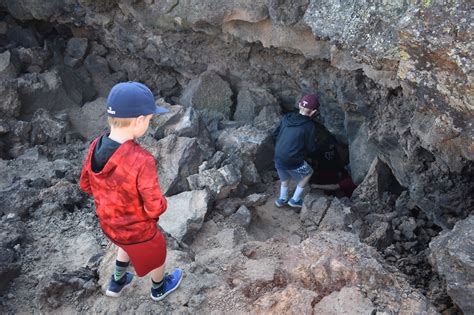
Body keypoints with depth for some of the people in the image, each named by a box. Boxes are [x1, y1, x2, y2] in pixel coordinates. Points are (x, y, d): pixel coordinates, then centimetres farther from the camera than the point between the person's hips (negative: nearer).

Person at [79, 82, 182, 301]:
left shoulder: (96, 147, -17)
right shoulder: (141, 160, -38)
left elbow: (86, 185, -2)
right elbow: (155, 207, -30)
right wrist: (162, 202, -7)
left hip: (109, 224, 5)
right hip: (138, 230, -5)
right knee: (156, 254, 28)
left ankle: (116, 284, 56)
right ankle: (159, 289, 56)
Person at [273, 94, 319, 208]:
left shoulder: (287, 118, -1)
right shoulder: (309, 125, -14)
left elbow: (275, 134, 9)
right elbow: (311, 149, -7)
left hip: (278, 159, 5)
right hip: (293, 162, -5)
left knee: (285, 177, 33)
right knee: (308, 172, 24)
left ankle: (282, 199, 46)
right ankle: (295, 200, 29)